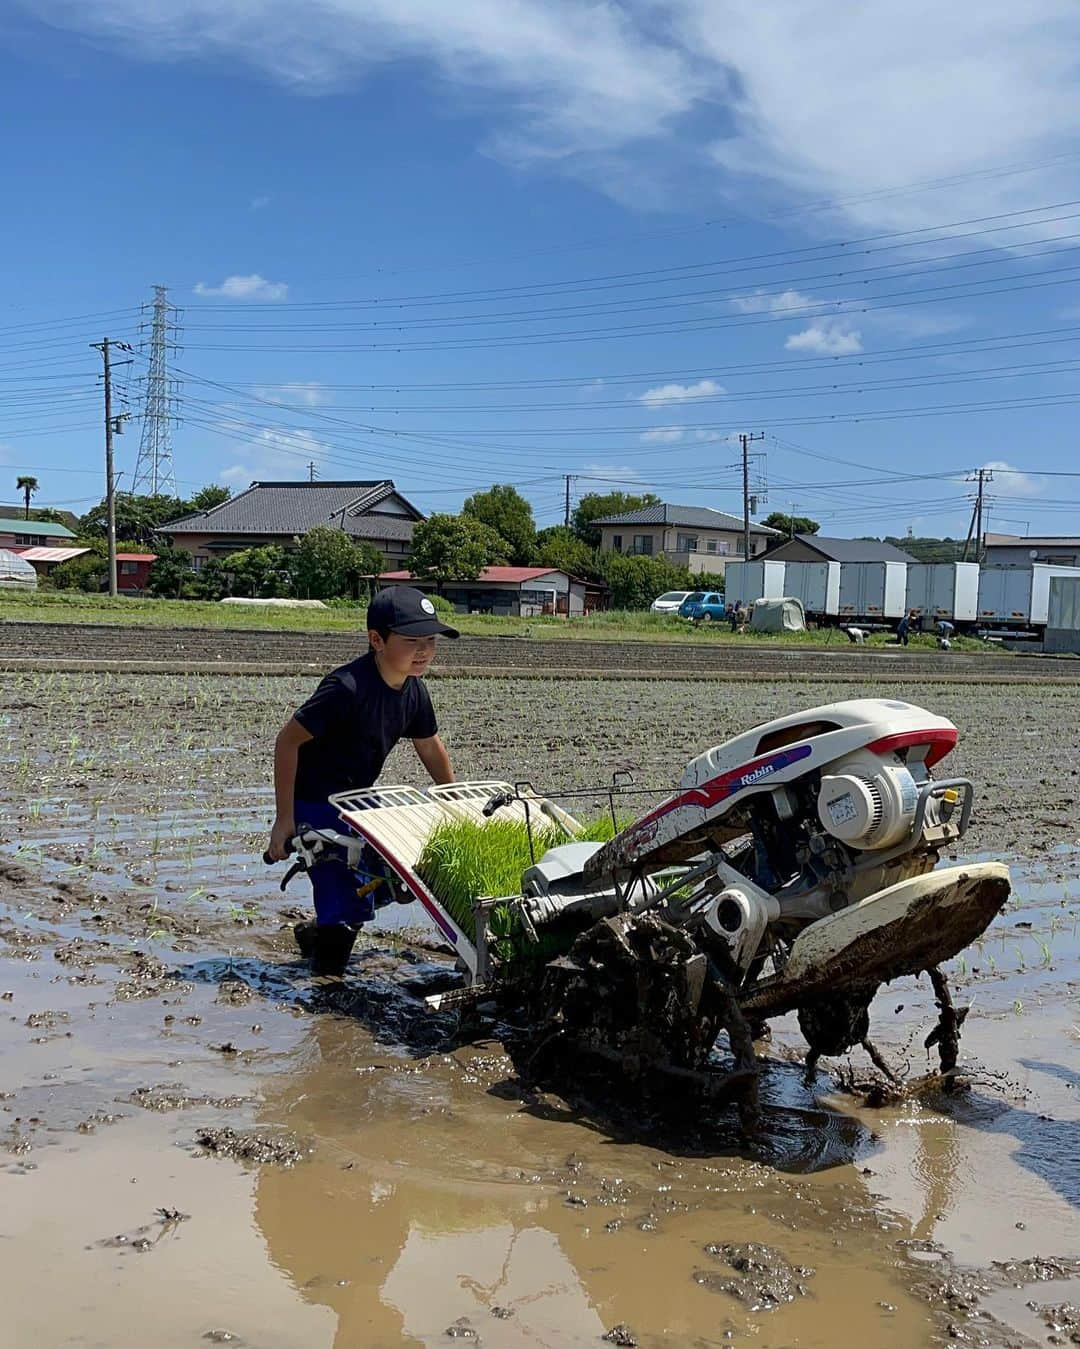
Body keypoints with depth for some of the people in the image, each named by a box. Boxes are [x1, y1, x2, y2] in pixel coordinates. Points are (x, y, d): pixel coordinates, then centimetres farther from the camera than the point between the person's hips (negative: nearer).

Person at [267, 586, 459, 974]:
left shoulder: (413, 691, -4)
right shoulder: (347, 687, -29)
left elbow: (430, 747, 14)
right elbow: (287, 740, -24)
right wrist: (284, 819, -23)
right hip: (314, 806, -8)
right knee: (348, 901, -13)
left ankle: (318, 932, 31)